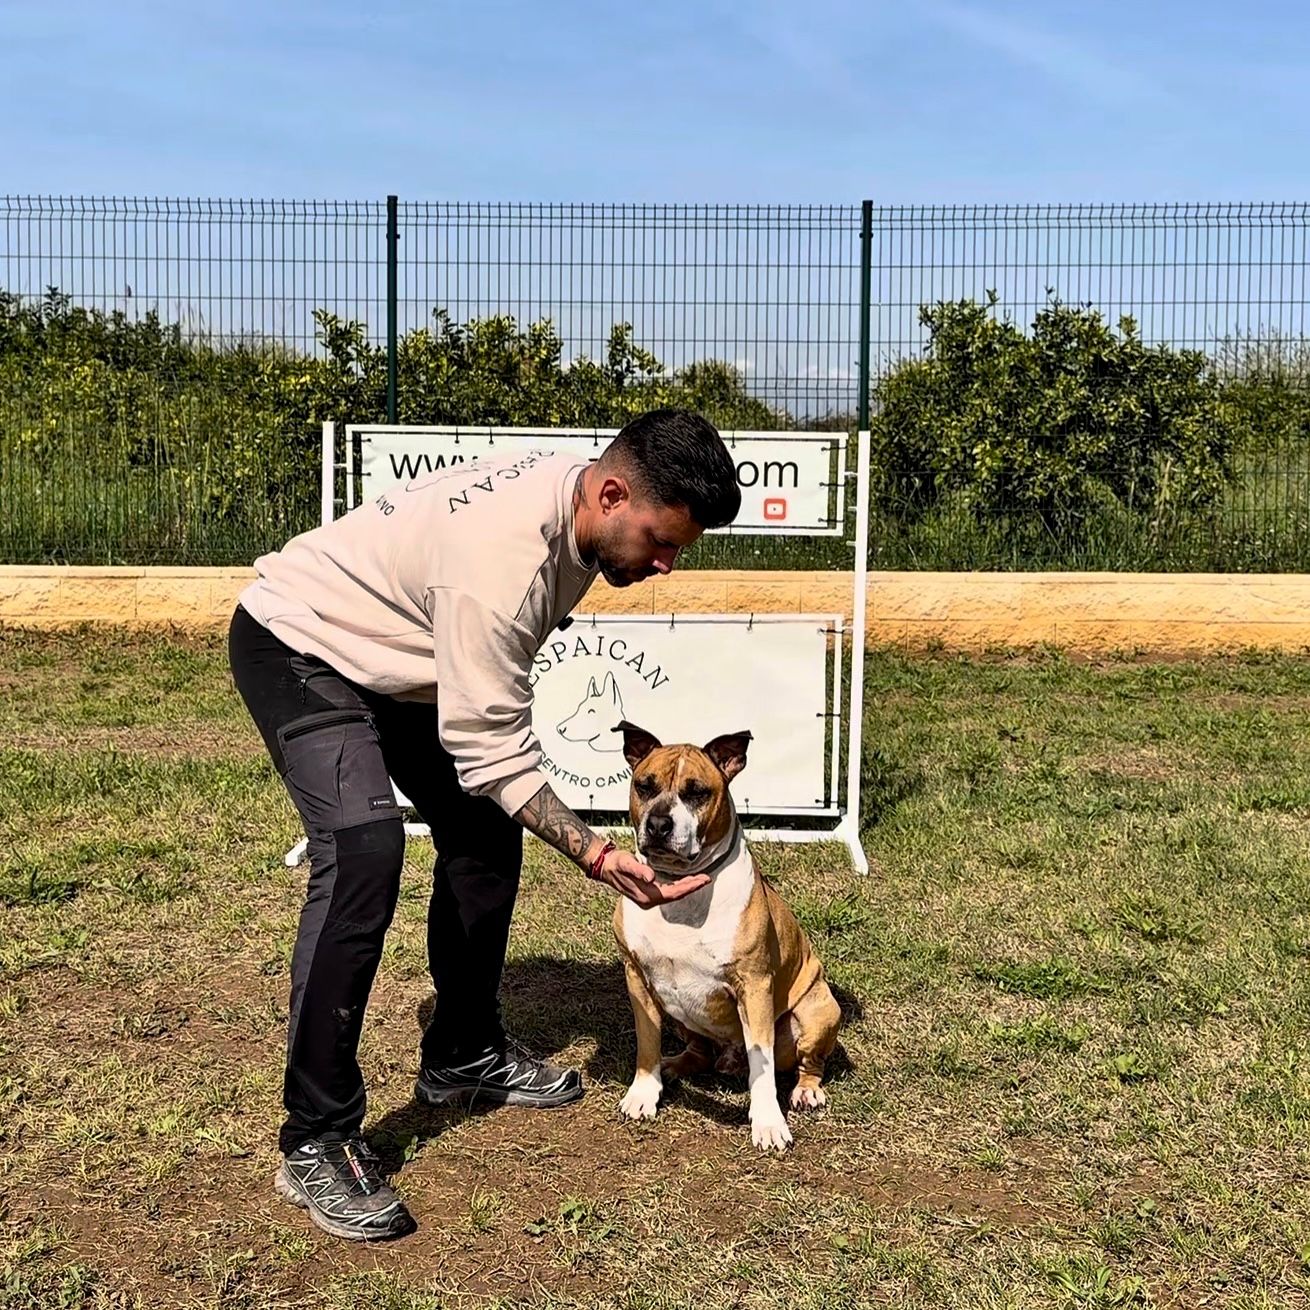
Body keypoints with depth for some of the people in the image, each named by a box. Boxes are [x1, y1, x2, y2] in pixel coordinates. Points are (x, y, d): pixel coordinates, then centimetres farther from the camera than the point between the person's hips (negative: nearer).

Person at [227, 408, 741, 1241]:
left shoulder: (578, 501, -9)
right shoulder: (503, 556, -37)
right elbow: (492, 752, -31)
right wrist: (596, 855, -34)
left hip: (400, 656, 10)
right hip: (300, 645, -9)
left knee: (486, 834, 7)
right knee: (365, 851, -26)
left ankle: (464, 1055, 25)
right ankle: (317, 1143, -17)